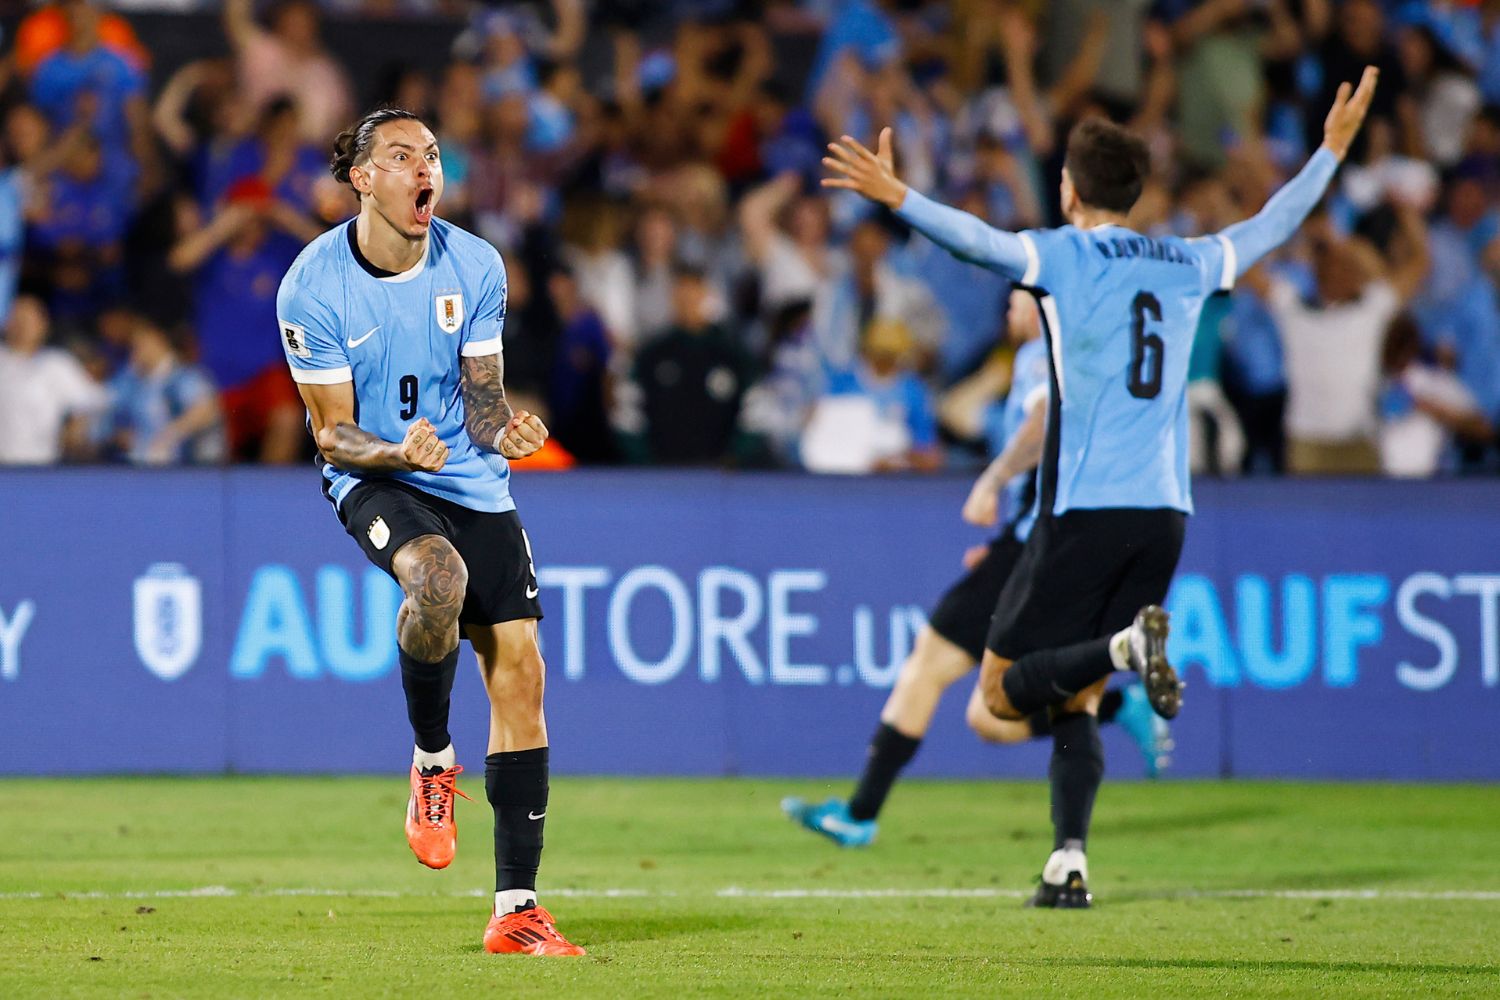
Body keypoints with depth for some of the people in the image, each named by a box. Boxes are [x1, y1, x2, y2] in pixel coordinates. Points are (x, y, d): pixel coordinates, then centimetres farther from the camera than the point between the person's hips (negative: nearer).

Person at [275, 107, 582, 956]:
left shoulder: (475, 267, -3)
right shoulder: (314, 286, -12)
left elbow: (483, 403, 3)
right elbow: (332, 434, -9)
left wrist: (507, 434, -20)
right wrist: (398, 450, -30)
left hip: (471, 479, 4)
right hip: (373, 476, -3)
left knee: (520, 669, -7)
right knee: (438, 578, -36)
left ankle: (518, 910, 0)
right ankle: (433, 761, -7)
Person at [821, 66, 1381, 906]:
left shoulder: (1062, 256, -2)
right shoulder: (1190, 266, 13)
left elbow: (977, 239, -21)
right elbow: (1273, 226, 28)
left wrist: (897, 198, -27)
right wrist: (1332, 150, 41)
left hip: (1083, 511, -5)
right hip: (1164, 511, 5)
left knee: (1003, 692, 0)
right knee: (1075, 701, 11)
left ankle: (1125, 646, -25)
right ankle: (1069, 862, -4)